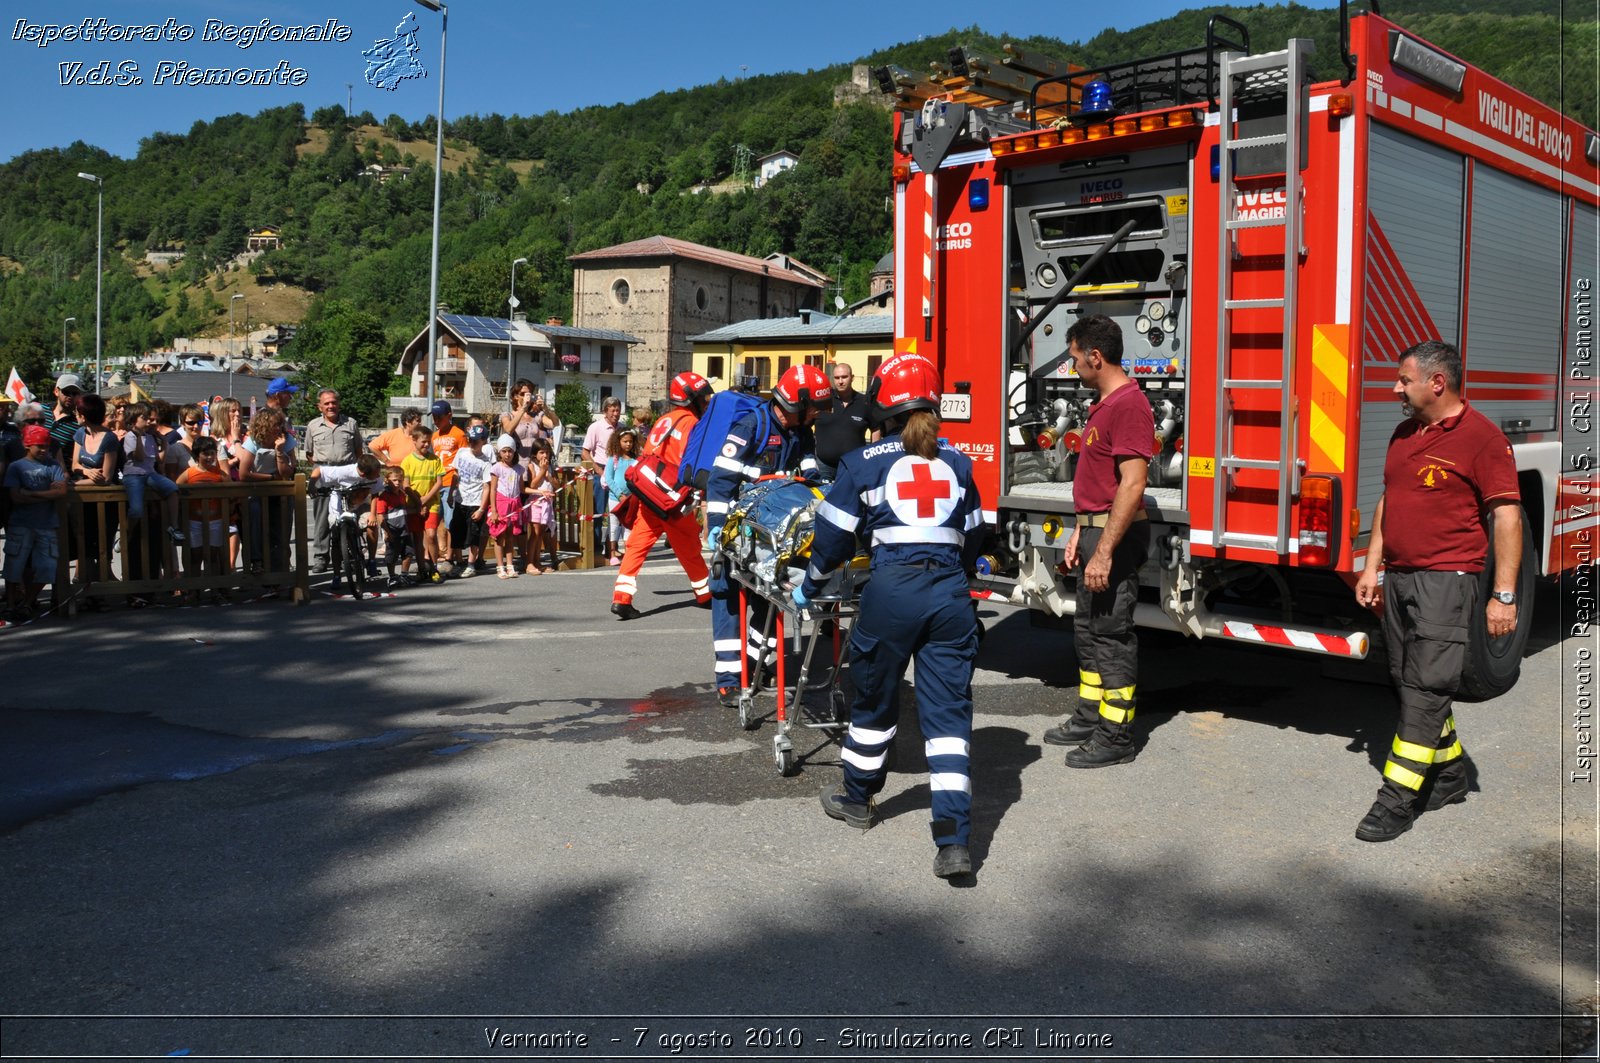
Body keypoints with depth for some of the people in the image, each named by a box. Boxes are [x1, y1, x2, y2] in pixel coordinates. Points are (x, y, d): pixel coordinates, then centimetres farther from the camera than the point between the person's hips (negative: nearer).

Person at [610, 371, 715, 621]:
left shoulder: (663, 420, 17)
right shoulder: (690, 423, -8)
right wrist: (691, 497, -19)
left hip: (649, 495, 7)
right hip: (672, 500, -7)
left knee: (637, 546, 1)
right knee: (689, 550, 9)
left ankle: (621, 598, -8)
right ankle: (705, 595, 25)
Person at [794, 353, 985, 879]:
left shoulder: (863, 462, 4)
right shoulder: (956, 462, 15)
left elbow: (834, 537, 8)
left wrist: (810, 587, 25)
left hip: (892, 591, -2)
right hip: (950, 594, 3)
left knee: (874, 699, 17)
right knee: (948, 711, 3)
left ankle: (857, 798, 38)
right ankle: (954, 840, -5)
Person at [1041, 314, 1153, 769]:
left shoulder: (1129, 406, -18)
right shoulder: (1103, 405, 15)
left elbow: (1132, 483, -24)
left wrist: (1104, 552, -26)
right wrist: (1079, 533, 19)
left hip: (1116, 535, -10)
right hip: (1095, 529, 10)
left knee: (1112, 633, -3)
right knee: (1087, 628, 17)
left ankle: (1116, 736, 6)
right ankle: (1090, 717, 28)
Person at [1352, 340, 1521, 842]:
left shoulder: (1482, 437, -9)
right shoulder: (1405, 434, 15)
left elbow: (1507, 516, -12)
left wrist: (1504, 594, -16)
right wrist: (1371, 567, 16)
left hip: (1446, 580, -8)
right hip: (1398, 578, 8)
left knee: (1426, 688, -9)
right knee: (1409, 683, 13)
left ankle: (1397, 800, -8)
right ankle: (1449, 775, 28)